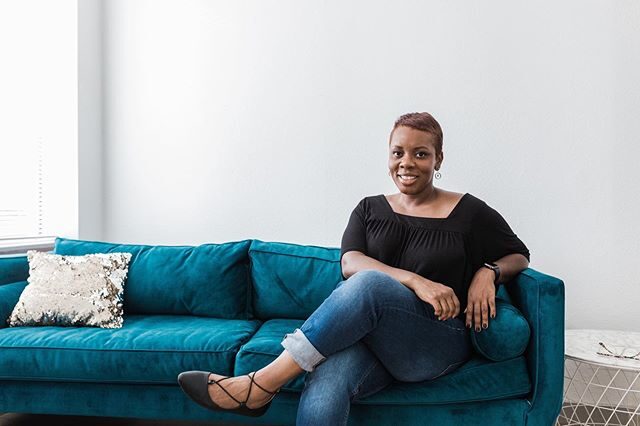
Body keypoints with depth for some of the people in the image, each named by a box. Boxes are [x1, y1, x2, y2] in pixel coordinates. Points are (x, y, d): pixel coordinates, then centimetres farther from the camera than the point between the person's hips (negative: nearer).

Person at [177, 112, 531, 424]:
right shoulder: (370, 209, 14)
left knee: (369, 283, -35)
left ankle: (260, 386, -29)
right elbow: (349, 263, -3)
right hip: (369, 333, 2)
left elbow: (519, 255, 20)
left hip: (438, 344, -1)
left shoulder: (469, 212, 8)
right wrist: (415, 281, -21)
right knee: (324, 386, -37)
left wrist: (488, 272, -5)